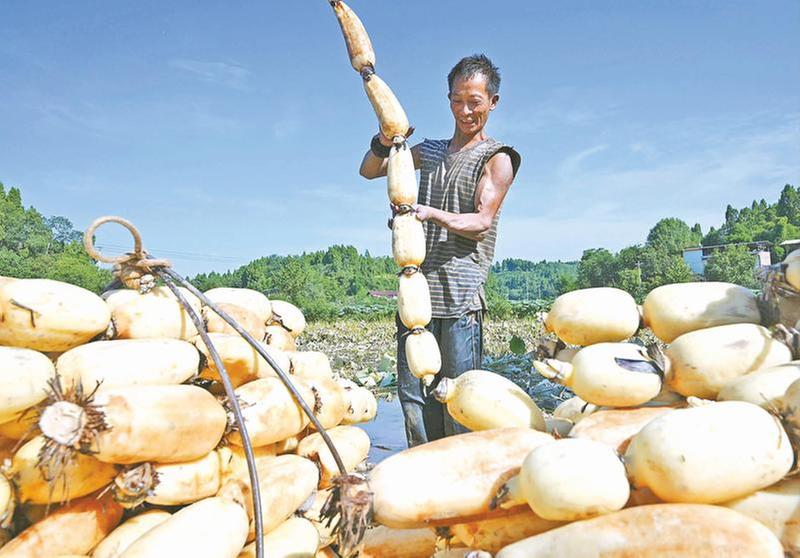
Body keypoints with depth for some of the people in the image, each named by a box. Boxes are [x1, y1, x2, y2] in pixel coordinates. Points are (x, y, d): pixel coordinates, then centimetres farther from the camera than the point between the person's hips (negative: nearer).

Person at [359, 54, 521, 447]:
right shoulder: (430, 151, 21)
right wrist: (386, 139, -1)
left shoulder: (497, 159, 5)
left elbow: (482, 222, -7)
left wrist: (432, 213, -24)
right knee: (412, 395, 5)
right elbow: (368, 171, 19)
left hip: (461, 297, -5)